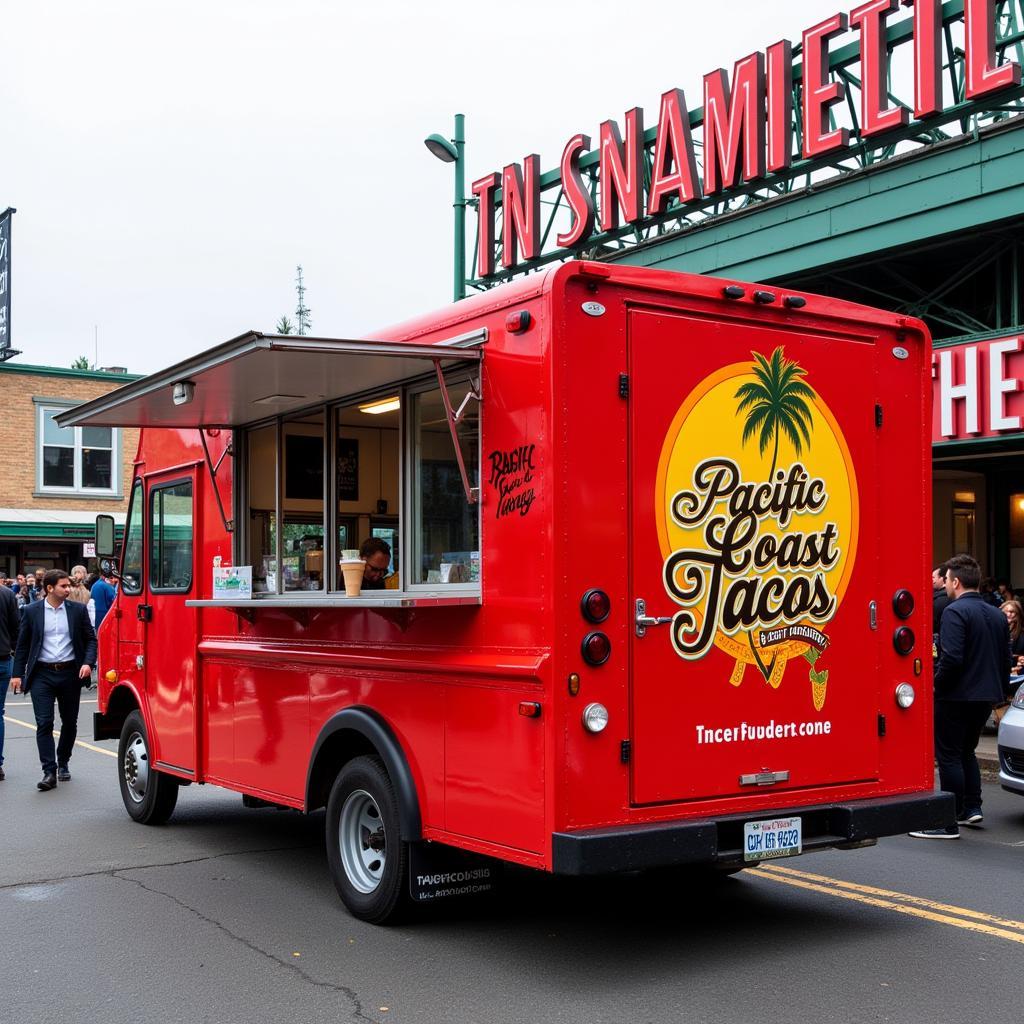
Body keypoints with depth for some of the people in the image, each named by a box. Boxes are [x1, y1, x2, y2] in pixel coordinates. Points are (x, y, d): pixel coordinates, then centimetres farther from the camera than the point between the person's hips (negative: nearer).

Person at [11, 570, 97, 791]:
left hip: (70, 673, 2)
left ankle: (63, 764, 29)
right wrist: (17, 674, 1)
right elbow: (22, 645, 6)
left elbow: (91, 639, 6)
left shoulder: (78, 610, 3)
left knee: (70, 723, 11)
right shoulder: (32, 611, 1)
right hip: (42, 674, -2)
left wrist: (88, 663, -10)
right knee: (44, 723, -8)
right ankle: (49, 772, -8)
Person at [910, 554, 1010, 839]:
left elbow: (951, 657, -24)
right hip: (987, 696, 8)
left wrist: (936, 685, -11)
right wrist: (997, 690, 23)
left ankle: (949, 824, 0)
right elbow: (1005, 659, 16)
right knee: (966, 751, 23)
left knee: (949, 756, -2)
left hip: (957, 697, -8)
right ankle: (972, 808, 22)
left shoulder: (955, 611, -15)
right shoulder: (998, 615, 12)